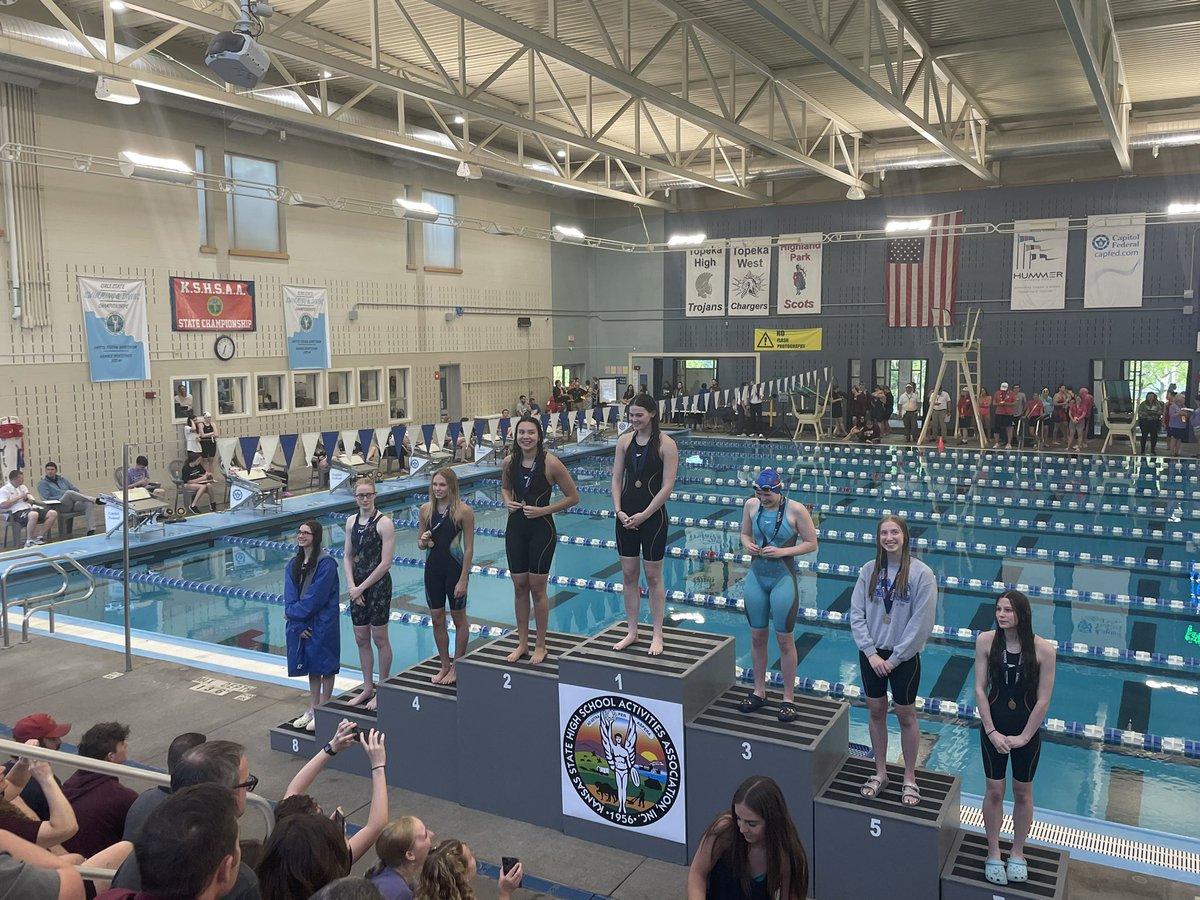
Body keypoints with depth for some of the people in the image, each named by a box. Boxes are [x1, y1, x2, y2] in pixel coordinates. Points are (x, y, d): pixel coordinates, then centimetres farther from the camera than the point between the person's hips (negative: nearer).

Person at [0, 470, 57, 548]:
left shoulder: (23, 487, 24)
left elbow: (32, 502, 23)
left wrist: (27, 498, -1)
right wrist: (18, 497, -11)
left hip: (29, 509, 8)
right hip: (17, 512, -8)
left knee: (53, 513, -14)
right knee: (33, 515, -42)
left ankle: (39, 537, -10)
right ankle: (29, 542, -28)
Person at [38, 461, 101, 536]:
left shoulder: (62, 479, 25)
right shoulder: (42, 484, 11)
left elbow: (76, 490, 23)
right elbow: (47, 498, -3)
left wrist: (75, 497, 0)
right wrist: (64, 497, -12)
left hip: (73, 504, 5)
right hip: (59, 507, -5)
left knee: (89, 504, -26)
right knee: (69, 493, -35)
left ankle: (91, 530, -36)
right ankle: (95, 500, -32)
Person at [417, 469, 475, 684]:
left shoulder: (463, 511, -13)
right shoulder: (426, 509, 1)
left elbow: (469, 548, -12)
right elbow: (420, 543, 12)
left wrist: (463, 579, -14)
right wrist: (423, 541, -12)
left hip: (454, 569, -5)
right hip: (432, 568, 5)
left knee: (459, 619, 9)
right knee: (437, 619, 13)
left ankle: (456, 667, 23)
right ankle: (445, 665, 28)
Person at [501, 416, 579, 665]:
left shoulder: (550, 463, -14)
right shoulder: (510, 462, -1)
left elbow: (573, 497, -8)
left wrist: (543, 510, -16)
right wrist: (507, 501, -2)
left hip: (541, 530, -4)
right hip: (515, 529, 4)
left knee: (537, 588, 3)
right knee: (519, 586, 10)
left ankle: (540, 645, 18)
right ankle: (522, 643, 24)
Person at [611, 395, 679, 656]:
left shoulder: (665, 444, -10)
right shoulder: (624, 440, 3)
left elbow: (667, 487, -13)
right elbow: (617, 479, 6)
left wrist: (644, 515, -15)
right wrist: (619, 511, -7)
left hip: (652, 516, -5)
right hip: (626, 515, 5)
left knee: (653, 576, 4)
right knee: (628, 575, 10)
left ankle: (657, 634, 16)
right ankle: (632, 631, 22)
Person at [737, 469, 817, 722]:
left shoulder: (796, 510, -15)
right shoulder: (751, 505, -2)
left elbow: (811, 544, -9)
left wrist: (782, 551, -21)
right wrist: (747, 545, -11)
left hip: (783, 579, -4)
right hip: (756, 576, 4)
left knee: (785, 639, 4)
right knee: (757, 636, 14)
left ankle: (789, 698, 17)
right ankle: (759, 691, 30)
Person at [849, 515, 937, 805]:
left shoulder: (922, 574, -14)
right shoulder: (869, 570, -4)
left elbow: (920, 624, -15)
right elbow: (856, 614, -3)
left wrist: (894, 659, -13)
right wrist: (871, 653, -10)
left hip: (904, 657, -3)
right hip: (871, 654, 3)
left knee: (906, 716, 10)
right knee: (876, 711, 14)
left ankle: (909, 778, 26)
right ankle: (880, 773, 30)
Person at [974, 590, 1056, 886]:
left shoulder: (1043, 649, -19)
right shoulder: (986, 641, -13)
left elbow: (1043, 700, -13)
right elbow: (980, 689, -9)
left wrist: (1024, 737, -10)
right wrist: (991, 731, -10)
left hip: (1027, 731, -1)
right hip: (993, 727, 1)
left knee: (1023, 793, 16)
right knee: (995, 791, 11)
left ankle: (1017, 853, 36)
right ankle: (993, 853, 29)